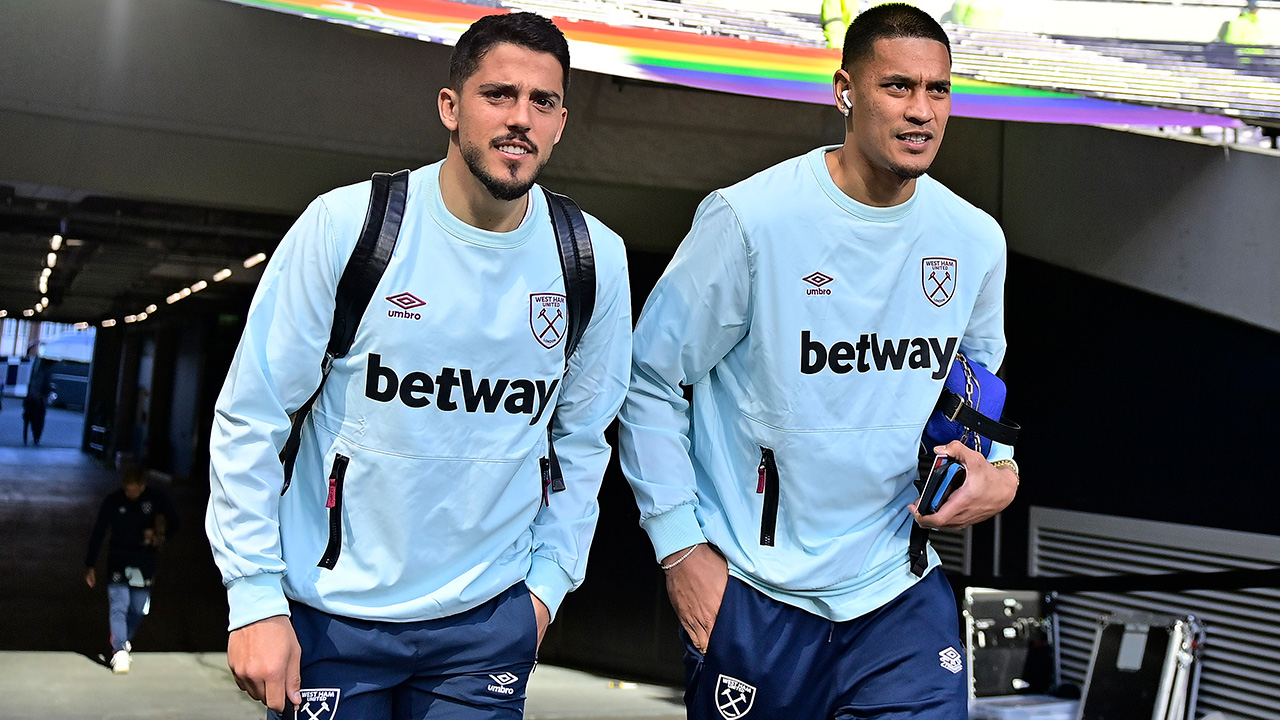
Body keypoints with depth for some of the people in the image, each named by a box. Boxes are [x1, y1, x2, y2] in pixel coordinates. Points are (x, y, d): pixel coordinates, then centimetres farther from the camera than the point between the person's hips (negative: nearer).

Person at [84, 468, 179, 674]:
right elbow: (98, 533, 2)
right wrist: (90, 565, 1)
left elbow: (173, 524, 8)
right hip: (118, 560, -1)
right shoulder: (112, 501, -5)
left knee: (138, 609, 3)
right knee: (119, 605, -15)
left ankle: (122, 641, 27)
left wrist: (159, 533, -15)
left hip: (145, 562, 1)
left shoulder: (156, 499, -4)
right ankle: (120, 651, -20)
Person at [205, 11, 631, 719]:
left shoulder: (596, 258, -4)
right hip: (330, 615, -2)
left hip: (488, 621, 2)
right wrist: (254, 596, -10)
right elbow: (249, 417, -7)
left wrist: (548, 580, 5)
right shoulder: (345, 225, -12)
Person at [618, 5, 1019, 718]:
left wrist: (999, 471, -1)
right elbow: (650, 380, -7)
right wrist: (681, 547, -9)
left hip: (903, 597, 4)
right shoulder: (750, 219, -14)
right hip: (754, 602, -3)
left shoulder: (976, 240, 1)